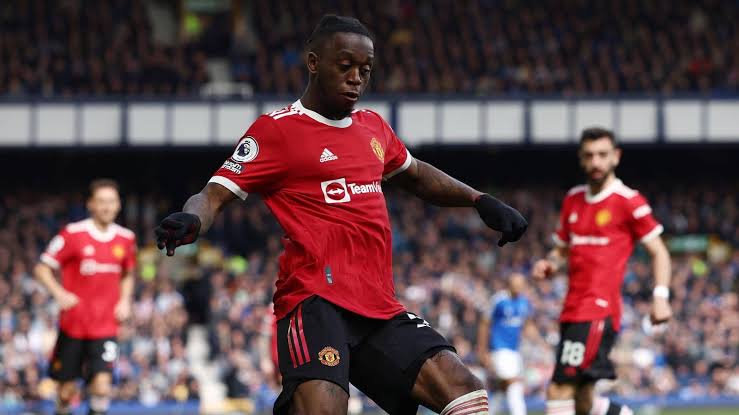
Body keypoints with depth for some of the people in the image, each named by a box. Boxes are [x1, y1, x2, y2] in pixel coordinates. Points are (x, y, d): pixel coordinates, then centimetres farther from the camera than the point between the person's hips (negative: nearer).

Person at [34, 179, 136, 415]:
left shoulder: (126, 239, 4)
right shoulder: (73, 234, -8)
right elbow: (42, 269, -4)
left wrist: (125, 300, 5)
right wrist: (59, 293, -21)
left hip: (105, 327, 2)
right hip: (72, 325, -2)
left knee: (102, 384, -16)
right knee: (67, 389, 6)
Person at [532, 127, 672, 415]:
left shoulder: (628, 202, -3)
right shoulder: (573, 200, 16)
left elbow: (658, 251, 0)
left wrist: (660, 297, -12)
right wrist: (550, 264, 3)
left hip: (598, 311, -8)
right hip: (572, 311, 8)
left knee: (560, 392, -17)